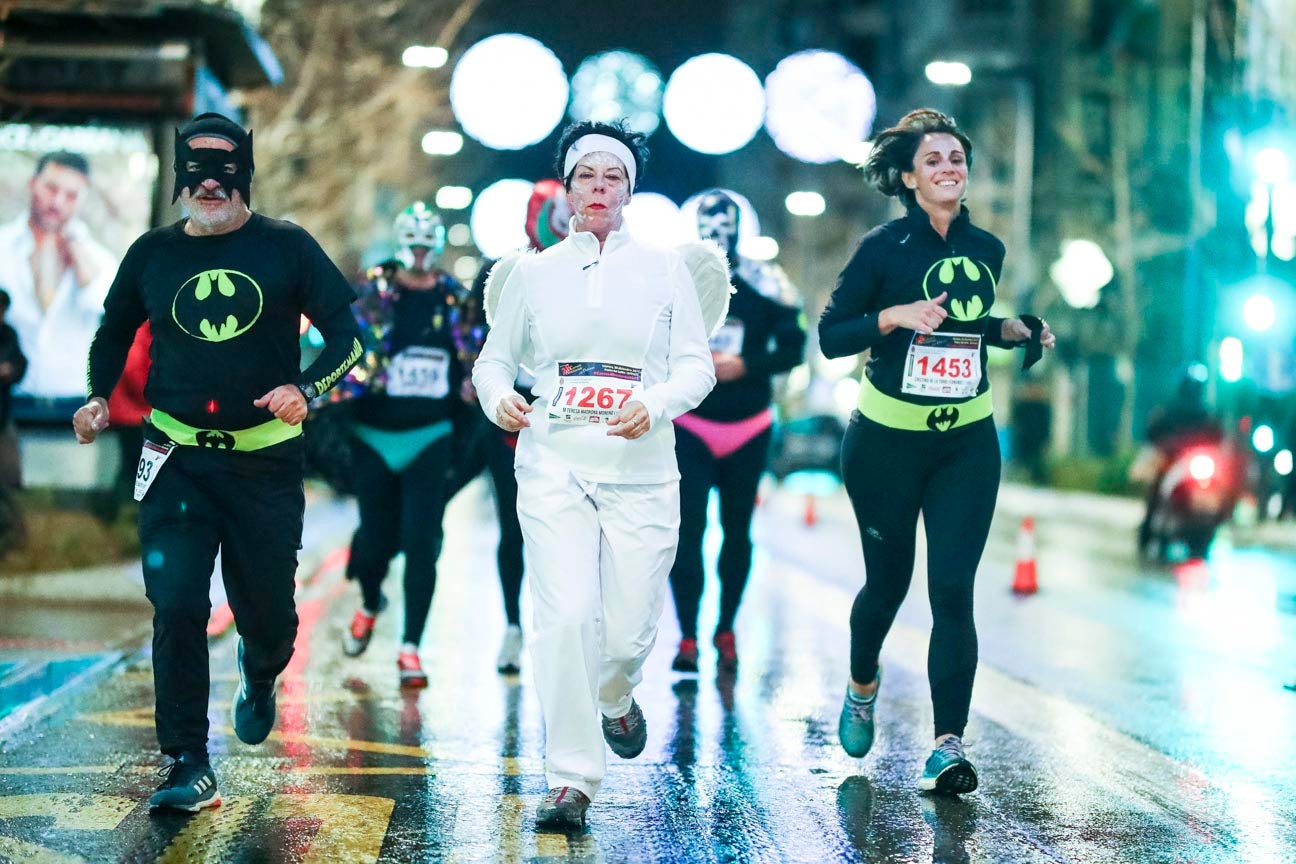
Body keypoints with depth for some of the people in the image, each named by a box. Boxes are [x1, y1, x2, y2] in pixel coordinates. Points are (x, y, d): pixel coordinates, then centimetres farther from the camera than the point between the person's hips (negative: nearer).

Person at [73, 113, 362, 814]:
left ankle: (259, 677, 43)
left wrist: (306, 388, -17)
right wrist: (98, 397, 5)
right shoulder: (152, 254, 6)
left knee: (267, 611, 5)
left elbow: (346, 335, 0)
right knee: (177, 606, -11)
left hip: (266, 461, -1)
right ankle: (188, 767, -3)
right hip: (175, 461, 1)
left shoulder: (286, 248, 0)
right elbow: (113, 334, 21)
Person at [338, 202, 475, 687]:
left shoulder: (455, 300, 7)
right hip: (373, 436, 0)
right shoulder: (371, 291, 0)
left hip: (430, 438, 1)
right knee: (377, 538, 6)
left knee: (421, 542, -8)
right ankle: (369, 605, 40)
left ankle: (411, 648, -3)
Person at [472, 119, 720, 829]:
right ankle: (569, 779, -7)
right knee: (565, 616, -15)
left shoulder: (664, 269, 9)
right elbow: (493, 359, 14)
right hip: (553, 464, 0)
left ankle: (614, 700, 36)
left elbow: (697, 367, 6)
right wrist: (498, 397, -9)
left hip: (642, 471, 0)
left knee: (629, 628, -2)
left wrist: (655, 403, -14)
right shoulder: (533, 272, 10)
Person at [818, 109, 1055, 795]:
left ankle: (948, 745, -8)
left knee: (952, 590, -8)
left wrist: (1016, 332, 3)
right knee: (888, 580, 12)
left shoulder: (986, 250, 5)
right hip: (887, 444, -2)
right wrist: (893, 315, -25)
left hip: (967, 444, 2)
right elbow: (830, 336, -9)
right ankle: (862, 685, 43)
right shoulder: (883, 247, -8)